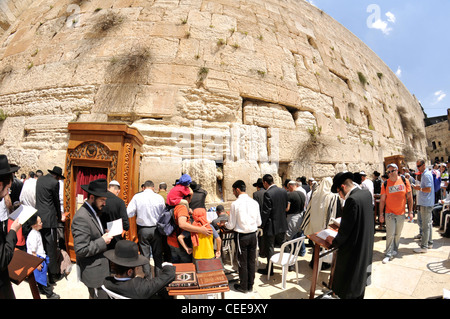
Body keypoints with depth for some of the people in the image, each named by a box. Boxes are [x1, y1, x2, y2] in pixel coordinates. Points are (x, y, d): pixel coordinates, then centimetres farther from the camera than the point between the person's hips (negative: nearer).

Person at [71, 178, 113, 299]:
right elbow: (81, 250, -27)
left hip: (100, 265, 9)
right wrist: (103, 241, -22)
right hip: (93, 271, -9)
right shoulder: (81, 218, -25)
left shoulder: (93, 212, 4)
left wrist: (104, 233, 3)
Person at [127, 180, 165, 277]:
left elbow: (128, 214, -7)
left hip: (143, 230, 0)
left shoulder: (137, 197, -7)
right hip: (156, 229, 1)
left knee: (145, 255, 12)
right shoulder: (159, 197, -7)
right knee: (158, 255, 14)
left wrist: (138, 212, 10)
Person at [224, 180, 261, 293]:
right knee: (252, 261, 17)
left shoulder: (235, 204, -16)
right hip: (253, 235, 4)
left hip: (241, 236, -4)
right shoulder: (255, 203, -3)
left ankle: (243, 287, 29)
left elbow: (231, 225, -11)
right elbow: (259, 223, 4)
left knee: (242, 262, 12)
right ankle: (250, 286, 32)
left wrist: (224, 223, 10)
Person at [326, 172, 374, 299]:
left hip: (352, 250, -9)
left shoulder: (352, 200, -27)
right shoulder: (367, 194, -1)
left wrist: (334, 241, -6)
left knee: (347, 290, 9)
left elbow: (345, 230, -23)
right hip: (366, 248, 9)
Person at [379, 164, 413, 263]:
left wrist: (410, 211, 1)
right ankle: (388, 254, 4)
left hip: (401, 213, 2)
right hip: (389, 213, -2)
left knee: (398, 234, 14)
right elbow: (382, 200, -1)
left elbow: (409, 197, 4)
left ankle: (395, 250, 32)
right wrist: (381, 214, -2)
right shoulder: (385, 184, -4)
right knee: (390, 234, -3)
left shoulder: (405, 181, -1)